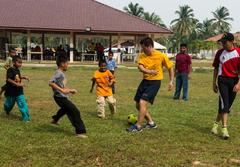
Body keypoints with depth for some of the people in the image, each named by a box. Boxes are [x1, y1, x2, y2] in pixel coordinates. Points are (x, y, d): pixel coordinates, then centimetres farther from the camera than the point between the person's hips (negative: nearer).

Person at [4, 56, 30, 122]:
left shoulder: (17, 70, 3)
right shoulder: (10, 70, -20)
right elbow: (8, 79, -29)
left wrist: (24, 77, 4)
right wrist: (17, 84, -35)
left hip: (19, 91, 5)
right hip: (11, 92, -5)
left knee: (23, 104, -4)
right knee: (9, 104, 18)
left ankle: (26, 117, -1)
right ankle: (7, 110, 50)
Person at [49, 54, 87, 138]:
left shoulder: (61, 73, 10)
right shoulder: (59, 73, -19)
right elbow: (51, 83, -32)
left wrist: (70, 90, 12)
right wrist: (62, 90, -36)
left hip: (63, 97, 11)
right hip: (60, 97, -11)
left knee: (66, 108, 38)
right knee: (75, 112, -13)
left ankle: (55, 119, 60)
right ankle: (80, 131, -11)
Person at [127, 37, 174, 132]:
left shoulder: (161, 56, -11)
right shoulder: (142, 56, 0)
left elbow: (170, 68, 1)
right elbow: (140, 67, -17)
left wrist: (171, 81, -4)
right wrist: (148, 71, -37)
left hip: (155, 82, -6)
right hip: (145, 81, 7)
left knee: (142, 102, -18)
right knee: (138, 105, 10)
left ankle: (138, 126, -4)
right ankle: (151, 123, 26)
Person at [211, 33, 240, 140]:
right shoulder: (220, 53, 3)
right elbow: (216, 68, 11)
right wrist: (214, 83, 10)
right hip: (222, 80, 0)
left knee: (227, 105, 8)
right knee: (224, 104, -11)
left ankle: (216, 124, 28)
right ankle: (224, 129, -10)